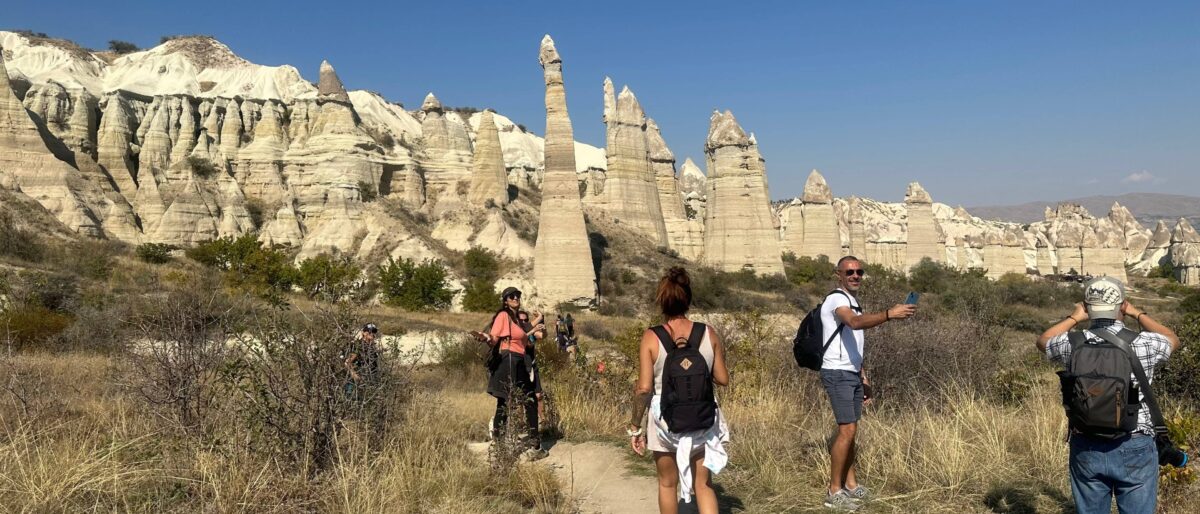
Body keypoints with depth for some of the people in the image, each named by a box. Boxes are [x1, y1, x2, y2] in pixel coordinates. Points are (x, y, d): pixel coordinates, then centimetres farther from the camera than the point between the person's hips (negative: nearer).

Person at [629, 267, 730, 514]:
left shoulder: (651, 337, -12)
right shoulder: (708, 334, -6)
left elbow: (644, 388, -13)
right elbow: (723, 379, 1)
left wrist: (635, 426, -2)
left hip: (665, 418, -1)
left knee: (667, 483, 19)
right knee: (703, 484, 13)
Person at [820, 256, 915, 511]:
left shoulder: (853, 302, 17)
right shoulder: (836, 299, -14)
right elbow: (856, 323, -37)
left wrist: (864, 377, 20)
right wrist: (889, 314, -48)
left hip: (852, 374, 10)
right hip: (838, 374, -10)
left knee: (850, 430, 14)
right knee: (847, 430, -11)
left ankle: (851, 484, 24)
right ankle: (834, 492, -4)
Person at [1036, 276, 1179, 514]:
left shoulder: (1073, 345, -7)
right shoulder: (1143, 344, -10)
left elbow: (1043, 341, 17)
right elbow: (1173, 340, 15)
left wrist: (1074, 318, 20)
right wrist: (1138, 313, 20)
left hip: (1086, 449, 2)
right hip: (1134, 449, -1)